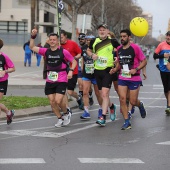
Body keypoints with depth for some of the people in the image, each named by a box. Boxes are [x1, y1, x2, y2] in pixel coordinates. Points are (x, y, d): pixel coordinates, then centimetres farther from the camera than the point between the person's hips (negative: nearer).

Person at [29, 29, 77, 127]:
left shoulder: (63, 52, -6)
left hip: (61, 80, -4)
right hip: (50, 81, 5)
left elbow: (74, 61, 0)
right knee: (52, 102, 4)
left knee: (58, 101, -14)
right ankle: (60, 119, 23)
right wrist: (33, 36, -10)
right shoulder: (46, 51, 4)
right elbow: (32, 47, 2)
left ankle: (66, 114, 15)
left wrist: (71, 70, -16)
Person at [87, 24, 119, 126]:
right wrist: (92, 54, 2)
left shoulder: (112, 41, -3)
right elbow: (88, 50, 23)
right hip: (97, 71, 5)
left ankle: (103, 118, -17)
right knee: (102, 94, 12)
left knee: (105, 94, -15)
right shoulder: (94, 41, 8)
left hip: (108, 71, -5)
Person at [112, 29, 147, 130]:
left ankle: (140, 105, 38)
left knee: (133, 101, 0)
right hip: (122, 78, 4)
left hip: (134, 78, -4)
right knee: (122, 99, -8)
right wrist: (116, 69, 1)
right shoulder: (119, 49, 6)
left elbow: (144, 61, -6)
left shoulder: (135, 48, -9)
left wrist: (136, 69, -19)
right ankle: (127, 122, 1)